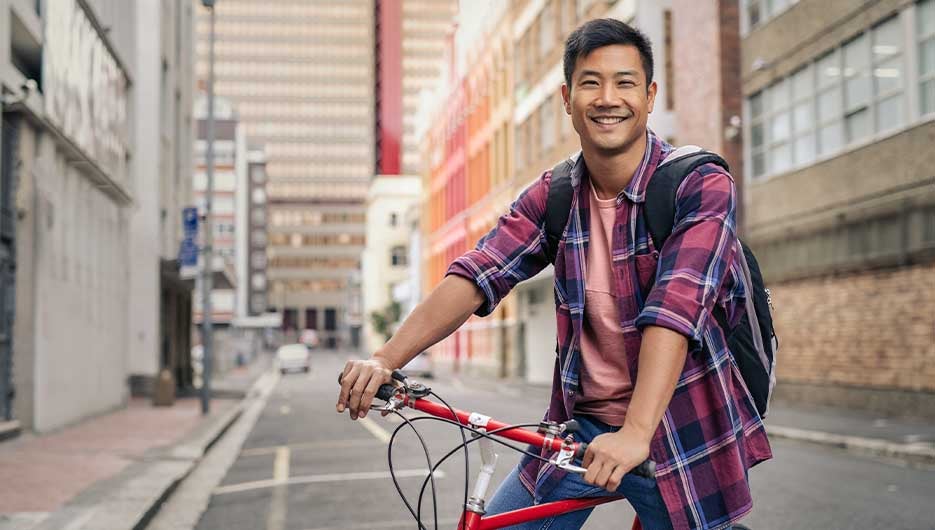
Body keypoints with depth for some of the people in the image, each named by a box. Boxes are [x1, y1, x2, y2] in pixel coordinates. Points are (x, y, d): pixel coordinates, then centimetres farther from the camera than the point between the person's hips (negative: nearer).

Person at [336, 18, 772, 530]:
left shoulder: (702, 187, -14)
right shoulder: (552, 195, 0)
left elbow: (676, 308, -28)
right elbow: (475, 276, -11)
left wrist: (635, 434, -39)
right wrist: (386, 359, -24)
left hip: (681, 430, -3)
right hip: (581, 424, 4)